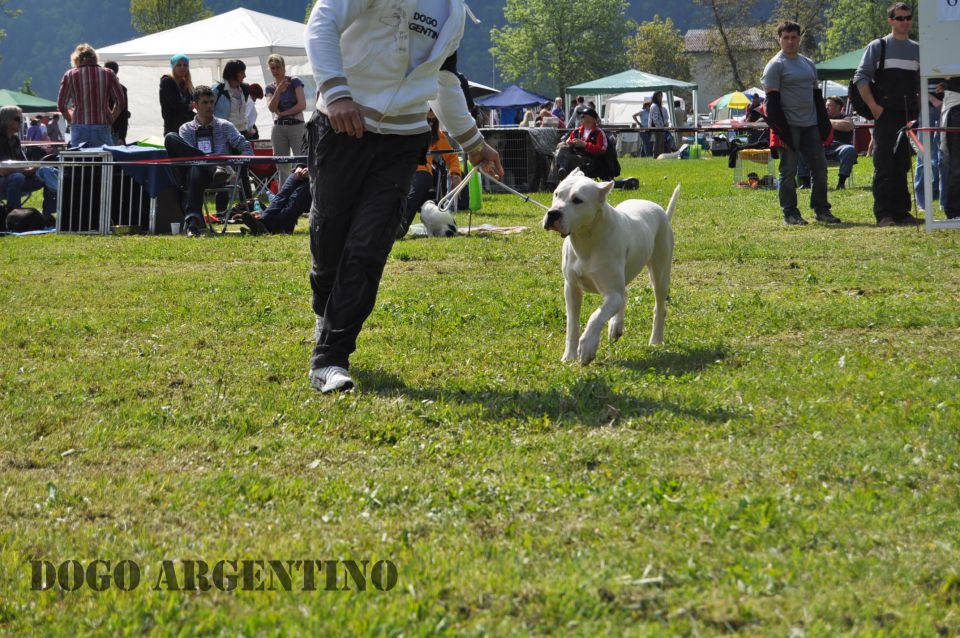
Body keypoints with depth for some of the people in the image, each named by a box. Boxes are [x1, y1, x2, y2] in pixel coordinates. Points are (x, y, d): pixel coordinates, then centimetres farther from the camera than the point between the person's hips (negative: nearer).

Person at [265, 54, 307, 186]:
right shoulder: (270, 88, 11)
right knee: (282, 167, 3)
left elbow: (302, 105, -8)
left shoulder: (295, 82, 0)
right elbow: (272, 108, -3)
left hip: (296, 125, -4)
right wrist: (278, 90, -13)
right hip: (279, 127, 4)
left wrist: (283, 113, -5)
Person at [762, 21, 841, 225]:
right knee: (789, 171, -3)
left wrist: (823, 124, 13)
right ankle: (790, 214, 2)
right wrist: (780, 129, -17)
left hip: (810, 125, 7)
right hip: (789, 125, -7)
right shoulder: (775, 65, -4)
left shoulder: (809, 64, 17)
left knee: (820, 167, 5)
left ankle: (821, 210, 12)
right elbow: (772, 101, -10)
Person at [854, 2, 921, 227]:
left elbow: (922, 83, 22)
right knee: (884, 165, -6)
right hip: (885, 115, -4)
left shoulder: (918, 50, 14)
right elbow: (861, 77, -4)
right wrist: (873, 106, -11)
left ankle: (901, 211, 12)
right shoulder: (877, 47, 0)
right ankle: (884, 214, -7)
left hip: (908, 115, 4)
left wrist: (919, 108, 10)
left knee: (903, 166, 8)